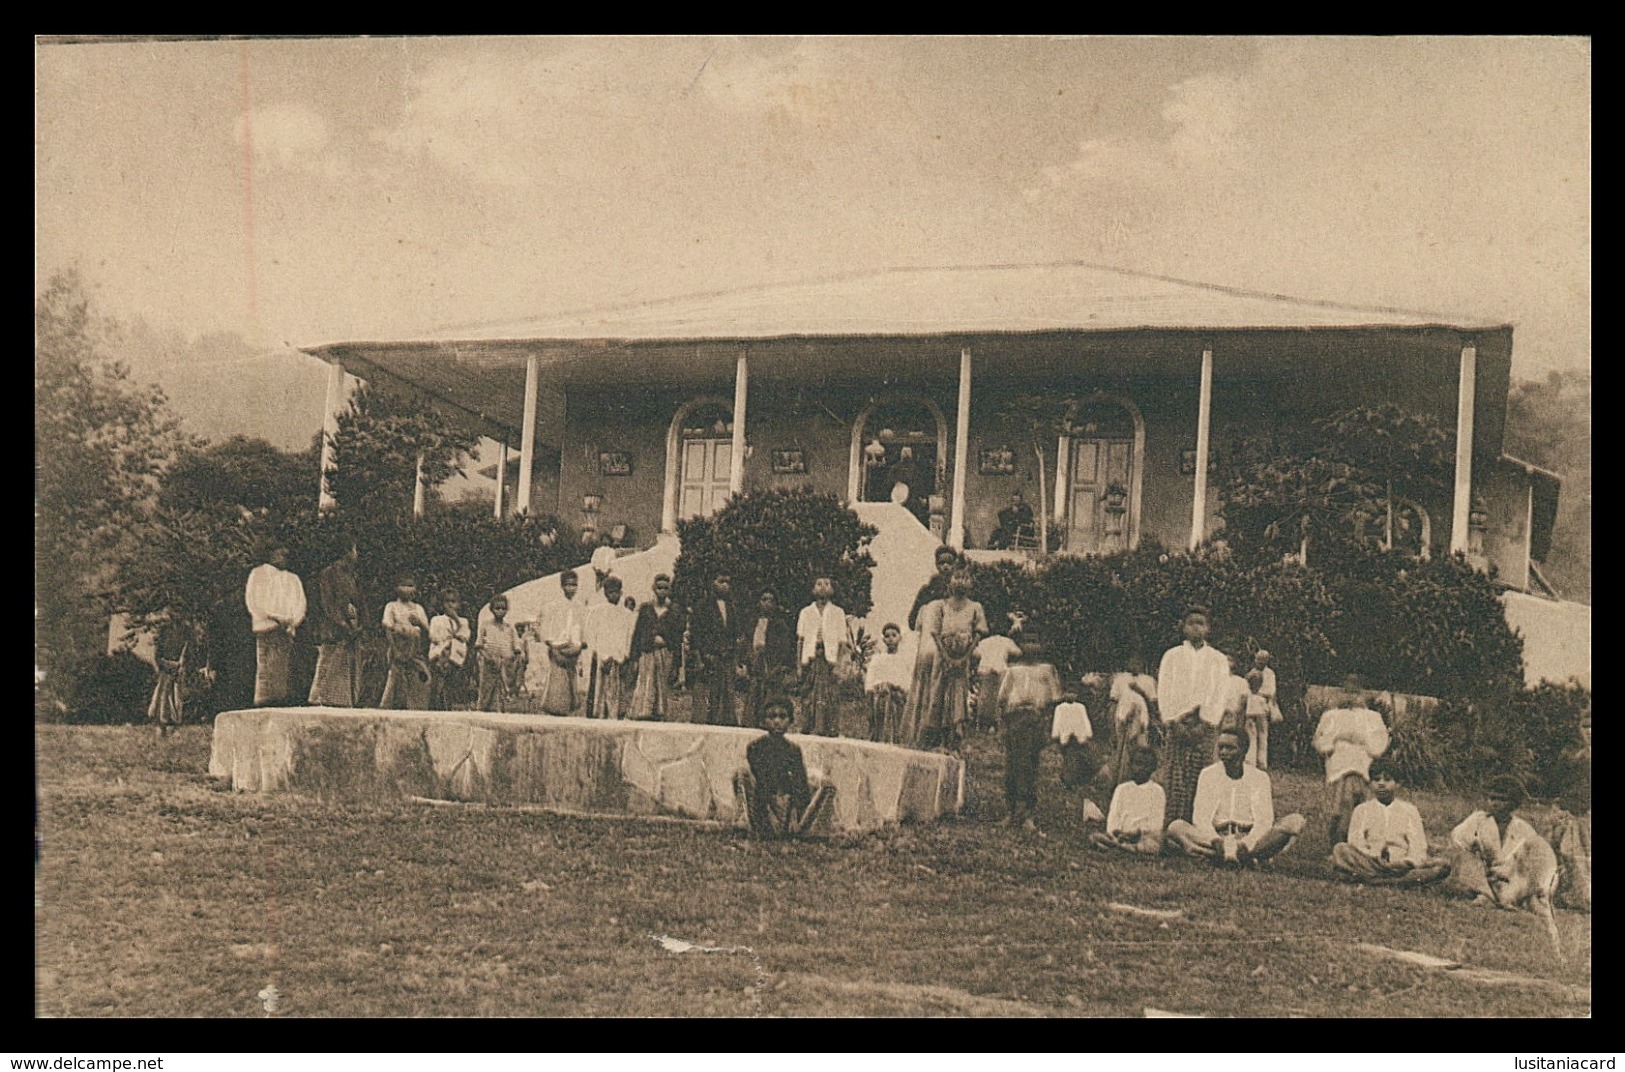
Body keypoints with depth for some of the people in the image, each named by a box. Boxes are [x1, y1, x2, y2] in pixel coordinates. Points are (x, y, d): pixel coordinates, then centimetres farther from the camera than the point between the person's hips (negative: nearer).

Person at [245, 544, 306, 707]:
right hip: (265, 626, -4)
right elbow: (252, 601, 0)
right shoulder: (258, 573, 11)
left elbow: (300, 603, 17)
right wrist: (273, 617, -10)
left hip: (286, 629, 4)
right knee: (265, 666, -13)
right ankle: (263, 699, -16)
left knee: (281, 668, -5)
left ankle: (280, 698, -9)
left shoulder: (293, 578, 24)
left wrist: (293, 621, -2)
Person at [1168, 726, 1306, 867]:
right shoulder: (1208, 774, 7)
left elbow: (1264, 821, -4)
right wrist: (1214, 841, -25)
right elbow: (1200, 817, -3)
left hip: (1251, 840, 0)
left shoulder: (1260, 777, 6)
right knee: (1176, 827, -29)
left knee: (1295, 821, -23)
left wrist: (1248, 844, -25)